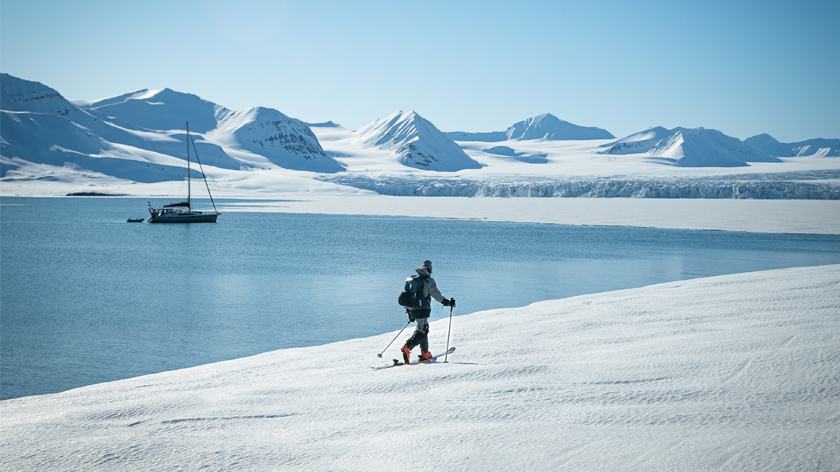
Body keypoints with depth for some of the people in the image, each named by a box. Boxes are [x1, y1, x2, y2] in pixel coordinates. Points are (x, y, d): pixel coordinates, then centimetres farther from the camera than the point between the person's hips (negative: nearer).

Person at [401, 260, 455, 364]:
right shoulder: (429, 281, -9)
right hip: (422, 310, -7)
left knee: (424, 329, 21)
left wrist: (409, 311, 23)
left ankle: (424, 353, 25)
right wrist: (448, 302, 5)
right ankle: (407, 347, -28)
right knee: (420, 331, -7)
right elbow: (437, 295, -8)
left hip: (412, 309, 7)